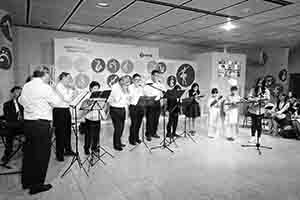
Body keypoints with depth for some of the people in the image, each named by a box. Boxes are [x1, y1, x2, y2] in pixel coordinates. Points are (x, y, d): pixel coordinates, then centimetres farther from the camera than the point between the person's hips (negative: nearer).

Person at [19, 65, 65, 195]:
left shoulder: (26, 86, 8)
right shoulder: (45, 87, -15)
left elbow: (21, 101, 22)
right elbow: (58, 103, -9)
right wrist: (54, 91, 4)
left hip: (27, 123, 8)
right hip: (42, 124, -8)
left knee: (29, 152, 18)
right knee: (41, 155, 3)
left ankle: (27, 182, 32)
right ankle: (37, 185, 13)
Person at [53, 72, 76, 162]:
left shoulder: (66, 87, 13)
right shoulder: (59, 86, -13)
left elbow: (70, 99, 13)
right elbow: (67, 99, -21)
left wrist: (72, 90, 4)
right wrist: (71, 89, -14)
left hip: (66, 110, 9)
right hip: (60, 111, -9)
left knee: (68, 131, 15)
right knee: (60, 132, -1)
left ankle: (68, 150, 29)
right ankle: (59, 154, 10)